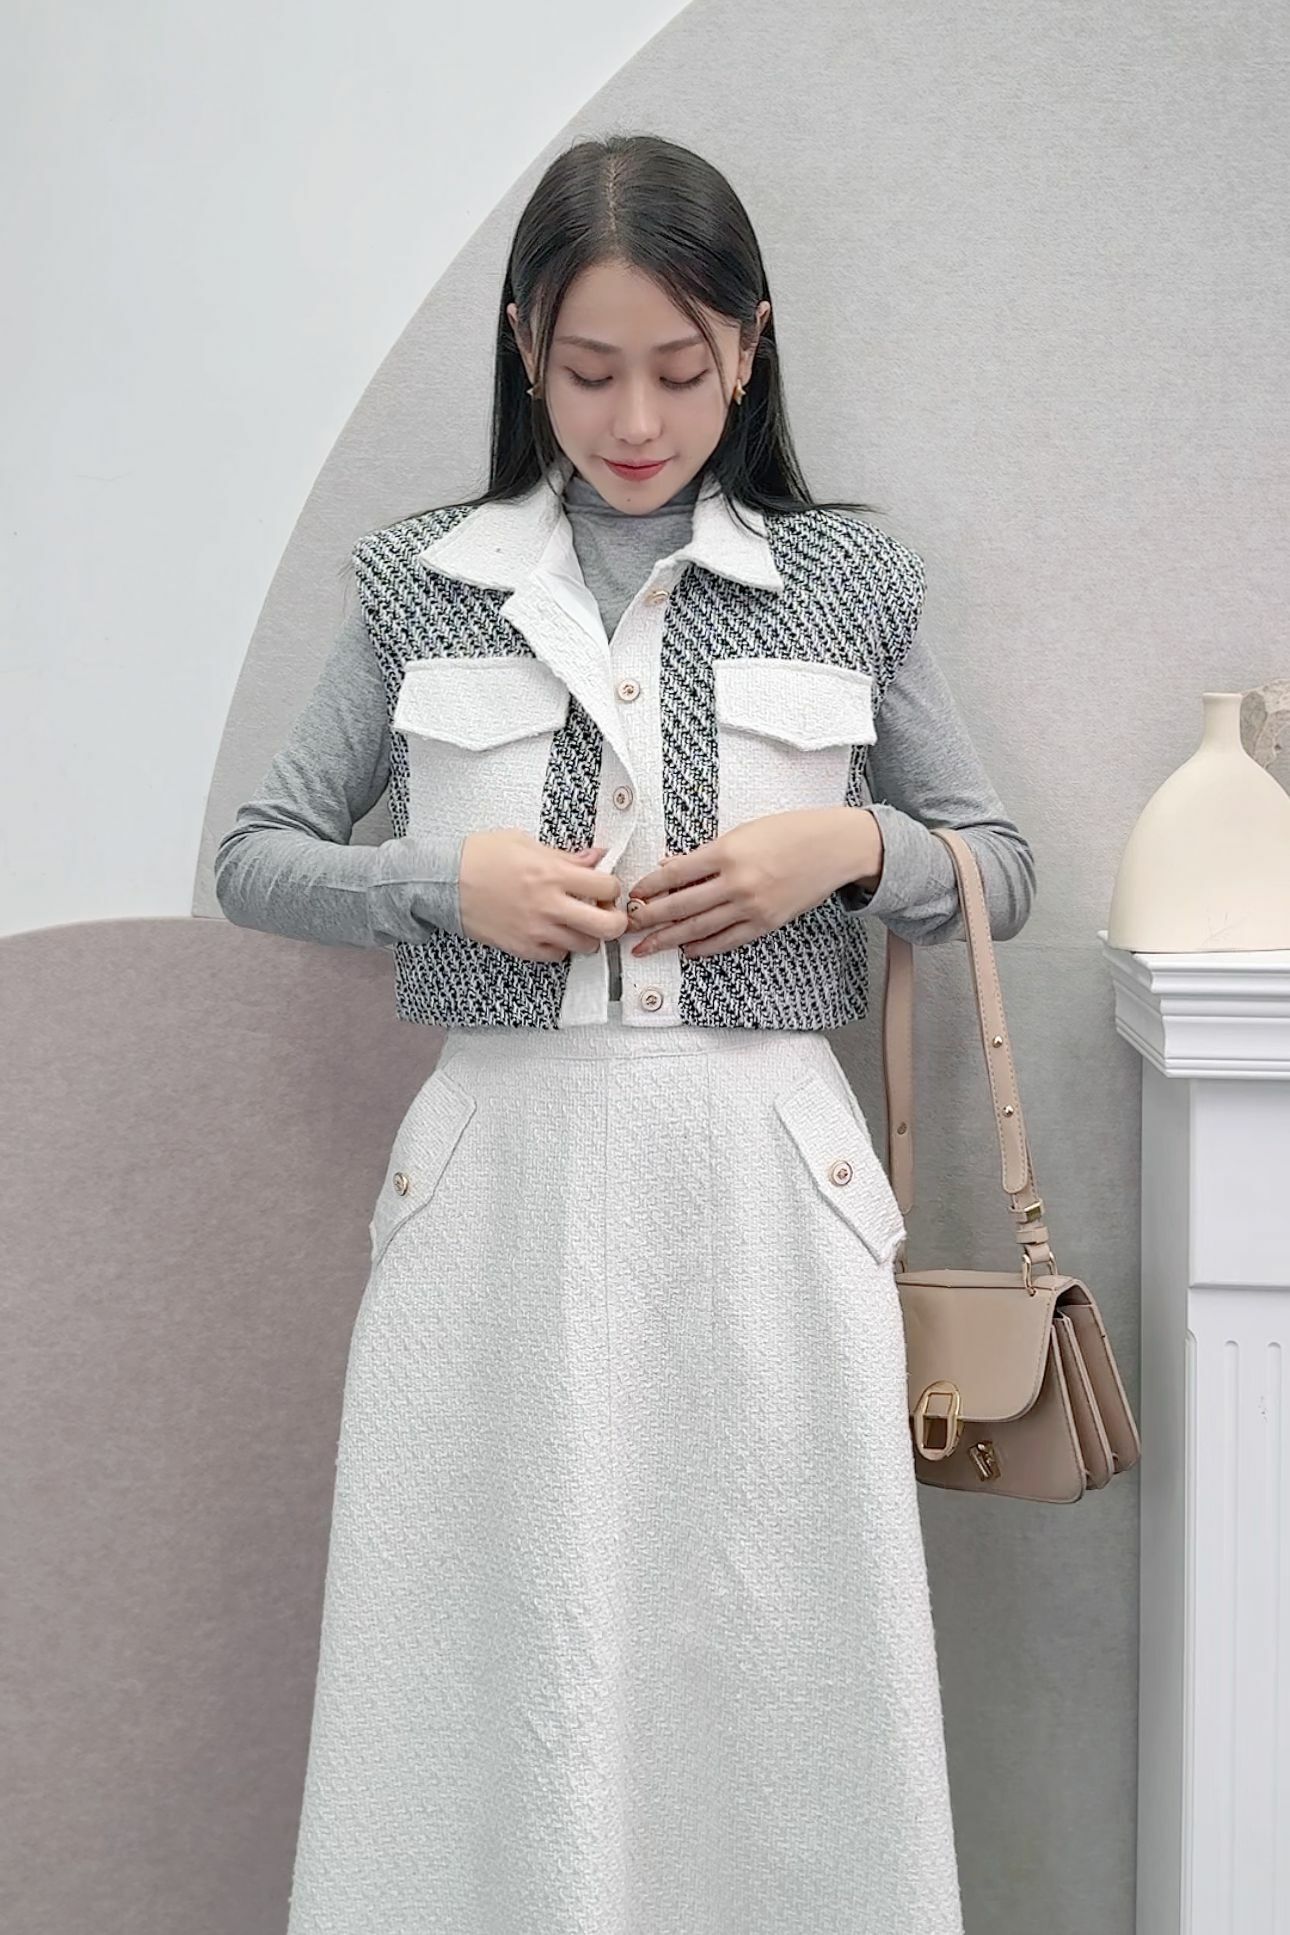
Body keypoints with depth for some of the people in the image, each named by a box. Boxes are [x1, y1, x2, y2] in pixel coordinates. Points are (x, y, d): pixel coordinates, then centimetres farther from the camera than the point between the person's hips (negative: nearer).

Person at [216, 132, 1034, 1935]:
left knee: (779, 1677, 3)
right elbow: (254, 856, 10)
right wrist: (443, 878, -8)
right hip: (501, 1169, 0)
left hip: (762, 1177, 0)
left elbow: (999, 863, 13)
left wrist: (850, 846, -8)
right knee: (489, 1681, 4)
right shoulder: (424, 583, 6)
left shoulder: (848, 580, 6)